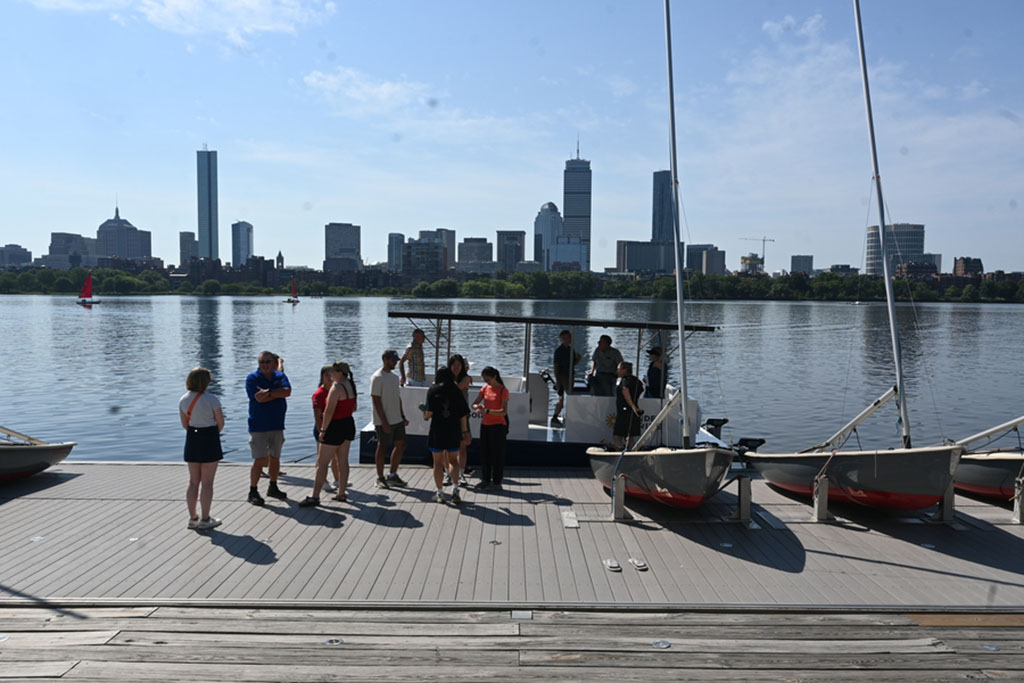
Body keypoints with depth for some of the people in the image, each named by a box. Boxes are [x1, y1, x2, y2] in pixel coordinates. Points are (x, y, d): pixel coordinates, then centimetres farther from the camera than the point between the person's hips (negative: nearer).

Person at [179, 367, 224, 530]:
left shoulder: (183, 400, 1)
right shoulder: (212, 400, -16)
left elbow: (185, 424, 8)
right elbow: (221, 424, -10)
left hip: (191, 439, 6)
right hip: (209, 440, -5)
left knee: (193, 482, 14)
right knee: (207, 483, 3)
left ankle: (193, 518, 20)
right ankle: (205, 520, 8)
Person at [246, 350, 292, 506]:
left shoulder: (280, 376, 6)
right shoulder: (252, 378, -6)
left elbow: (287, 391, -14)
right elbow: (259, 398, -20)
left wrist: (269, 393, -21)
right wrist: (278, 394, -14)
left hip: (277, 424, 5)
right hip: (258, 426, -4)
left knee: (275, 458, 13)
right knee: (260, 460, -7)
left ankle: (273, 488, 29)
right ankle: (253, 492, 4)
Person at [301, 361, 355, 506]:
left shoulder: (336, 388, -18)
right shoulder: (350, 385, 8)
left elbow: (329, 411, -21)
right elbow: (353, 408, 17)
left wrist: (323, 430, -17)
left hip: (335, 427, -9)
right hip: (349, 425, 9)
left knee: (322, 463, -4)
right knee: (342, 461, 13)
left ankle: (315, 497, -2)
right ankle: (341, 493, 17)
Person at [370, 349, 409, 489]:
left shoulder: (394, 376, 13)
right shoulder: (377, 378, -14)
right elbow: (376, 401, -17)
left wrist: (403, 417, 15)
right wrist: (384, 422, -20)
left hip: (397, 420, 8)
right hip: (383, 422, -8)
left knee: (401, 445, 9)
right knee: (382, 448, 2)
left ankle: (393, 476, 21)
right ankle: (380, 478, 14)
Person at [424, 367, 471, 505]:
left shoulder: (433, 391, -4)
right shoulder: (456, 391, 3)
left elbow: (429, 412, -12)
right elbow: (463, 415, 2)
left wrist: (425, 416, 11)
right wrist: (464, 432, 10)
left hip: (437, 432, -2)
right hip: (454, 431, 2)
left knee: (438, 463, 11)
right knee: (453, 460, 16)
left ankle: (440, 493, 18)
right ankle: (455, 488, -1)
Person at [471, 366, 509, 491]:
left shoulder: (503, 390, -11)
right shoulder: (485, 388, 6)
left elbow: (504, 411, -19)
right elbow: (474, 404, 6)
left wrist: (487, 411, -31)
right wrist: (478, 407, -19)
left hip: (498, 425, -6)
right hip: (485, 425, 6)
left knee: (497, 453, 1)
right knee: (485, 452, 11)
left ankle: (496, 481, 10)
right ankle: (485, 480, 21)